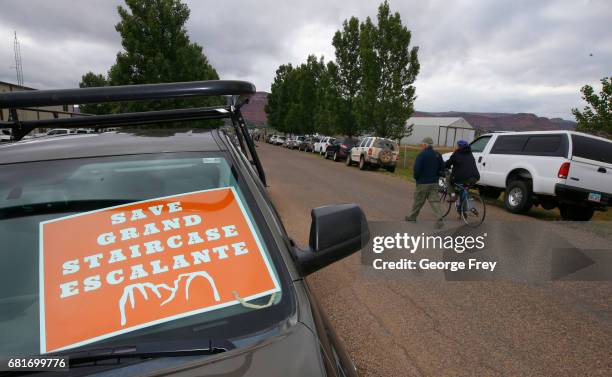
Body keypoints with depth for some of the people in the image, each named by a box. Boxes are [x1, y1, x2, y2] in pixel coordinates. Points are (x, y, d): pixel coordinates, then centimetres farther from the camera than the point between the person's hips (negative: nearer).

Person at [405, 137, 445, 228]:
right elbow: (442, 168, 11)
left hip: (423, 183, -5)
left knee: (418, 201, 10)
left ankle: (412, 216, 26)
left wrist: (415, 177, 0)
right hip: (434, 183, 5)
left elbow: (417, 169, -18)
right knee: (435, 201, 2)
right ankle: (439, 220, -9)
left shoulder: (421, 155, -15)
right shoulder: (437, 155, 6)